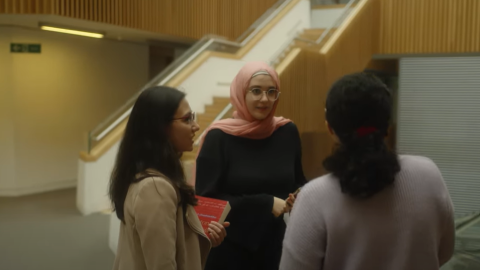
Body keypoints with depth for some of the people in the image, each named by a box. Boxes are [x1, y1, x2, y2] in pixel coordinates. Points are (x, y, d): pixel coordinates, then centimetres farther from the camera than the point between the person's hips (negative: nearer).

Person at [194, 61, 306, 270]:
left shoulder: (288, 132, 0)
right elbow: (206, 198, -12)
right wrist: (265, 204, -17)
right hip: (231, 250, -3)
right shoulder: (219, 137, -11)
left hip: (279, 246, 4)